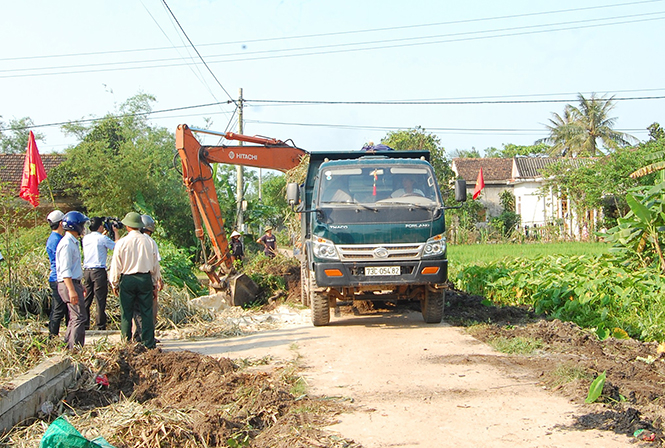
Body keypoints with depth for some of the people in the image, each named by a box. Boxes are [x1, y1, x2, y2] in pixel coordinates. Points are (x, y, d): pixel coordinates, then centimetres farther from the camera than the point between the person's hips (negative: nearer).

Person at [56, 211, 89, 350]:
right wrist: (71, 290, -27)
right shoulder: (67, 244, -16)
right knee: (79, 317, -11)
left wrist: (79, 287, 26)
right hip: (69, 284, -11)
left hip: (74, 283, 11)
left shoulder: (73, 242, 17)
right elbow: (65, 270, -22)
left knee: (75, 318, 15)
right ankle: (76, 349, -9)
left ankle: (68, 347, 22)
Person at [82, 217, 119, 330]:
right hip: (99, 271, -6)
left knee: (87, 298, 10)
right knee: (100, 299, -1)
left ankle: (84, 324, 12)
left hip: (87, 271, 6)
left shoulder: (85, 238, 10)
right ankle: (100, 325, 1)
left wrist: (105, 233, 34)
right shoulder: (103, 238, -10)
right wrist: (116, 232, 8)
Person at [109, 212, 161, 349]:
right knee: (146, 312, 5)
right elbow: (155, 265, 7)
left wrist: (114, 284, 12)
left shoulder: (121, 242, -5)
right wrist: (155, 284, 18)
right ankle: (149, 344, 5)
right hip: (145, 279, 2)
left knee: (126, 313, 6)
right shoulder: (149, 241, 1)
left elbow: (116, 266, 0)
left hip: (127, 280, -1)